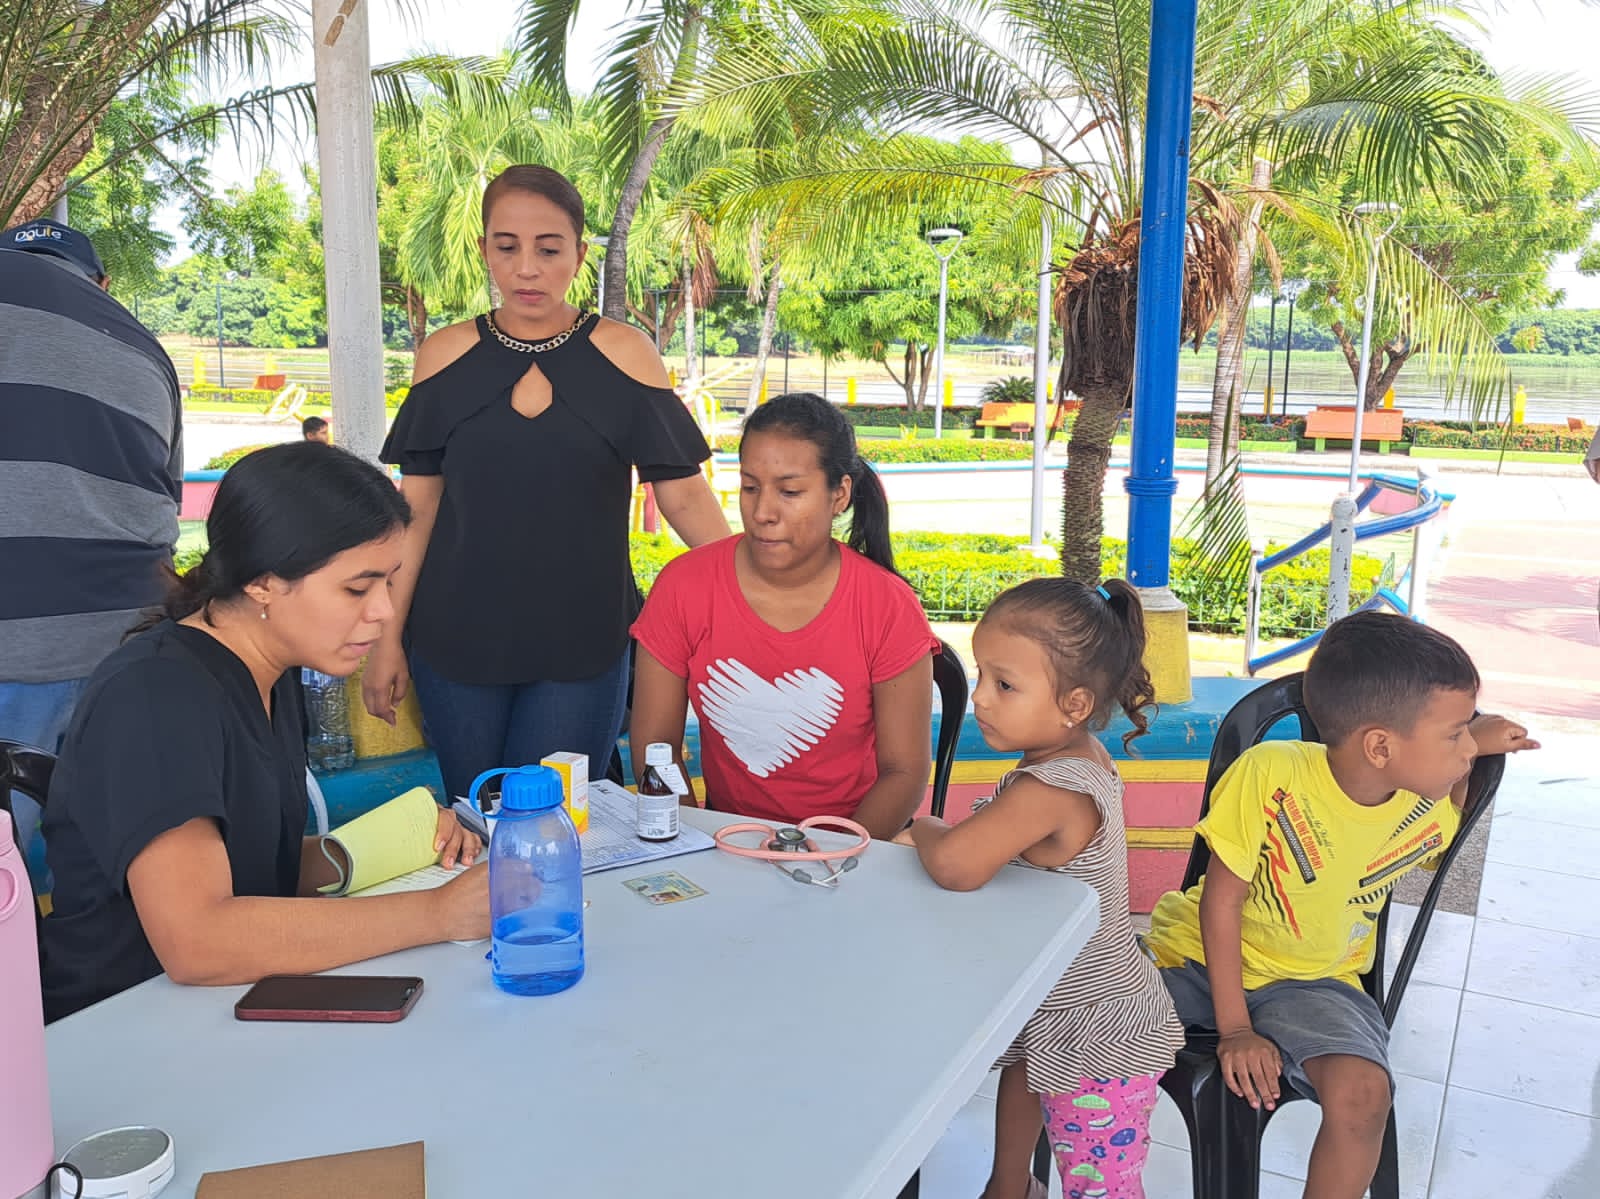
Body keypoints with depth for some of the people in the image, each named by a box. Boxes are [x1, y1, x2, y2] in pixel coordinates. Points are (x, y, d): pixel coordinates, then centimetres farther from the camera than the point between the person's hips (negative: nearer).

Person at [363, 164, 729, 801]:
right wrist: (388, 637, 2)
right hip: (456, 643, 2)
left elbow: (684, 494, -4)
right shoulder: (447, 354, 2)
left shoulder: (624, 354, -3)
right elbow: (419, 506, 5)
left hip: (582, 646, -1)